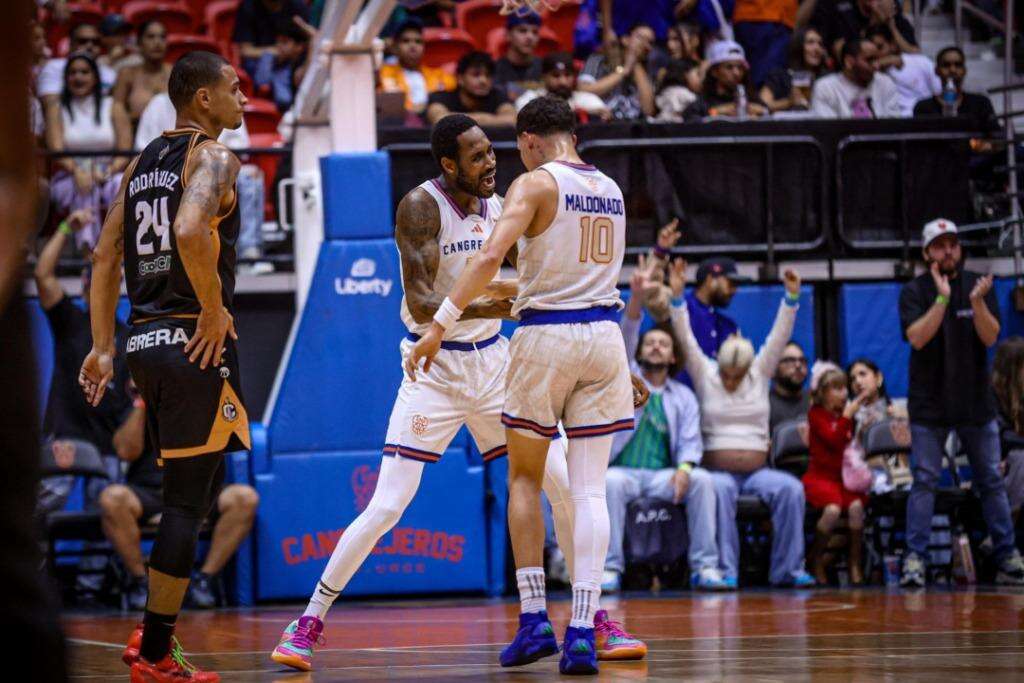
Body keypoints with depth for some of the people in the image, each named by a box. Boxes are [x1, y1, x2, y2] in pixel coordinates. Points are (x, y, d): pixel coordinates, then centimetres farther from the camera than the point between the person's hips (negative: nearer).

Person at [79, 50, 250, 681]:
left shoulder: (144, 163, 17)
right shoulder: (214, 156, -8)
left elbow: (105, 258, 16)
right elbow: (191, 231, -27)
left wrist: (104, 346, 17)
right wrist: (215, 309, -17)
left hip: (145, 340, 9)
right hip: (195, 341, -9)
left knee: (201, 486, 20)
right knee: (188, 501, -4)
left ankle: (156, 631, 17)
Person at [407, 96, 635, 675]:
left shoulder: (535, 183, -7)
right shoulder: (611, 190, 13)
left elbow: (490, 258, -19)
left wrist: (440, 324, -17)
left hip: (545, 337, -4)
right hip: (604, 335, 4)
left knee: (525, 478, 12)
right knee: (589, 490, 1)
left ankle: (535, 620, 5)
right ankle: (583, 633, -9)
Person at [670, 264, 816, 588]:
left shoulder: (760, 376, 10)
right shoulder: (705, 376, 6)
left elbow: (779, 337, 2)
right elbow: (685, 339, -3)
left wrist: (792, 297, -8)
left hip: (757, 471, 2)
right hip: (718, 470, -2)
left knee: (791, 488, -27)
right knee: (719, 489, -37)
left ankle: (787, 568, -22)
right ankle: (725, 570, -34)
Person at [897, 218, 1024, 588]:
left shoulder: (979, 285, 5)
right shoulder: (915, 291, 0)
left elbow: (990, 337, -5)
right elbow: (918, 338, -15)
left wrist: (977, 302, -22)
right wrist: (943, 298, -22)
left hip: (976, 401, 2)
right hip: (930, 403, -2)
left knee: (992, 482, 5)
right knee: (924, 481, -5)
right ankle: (914, 560, -5)